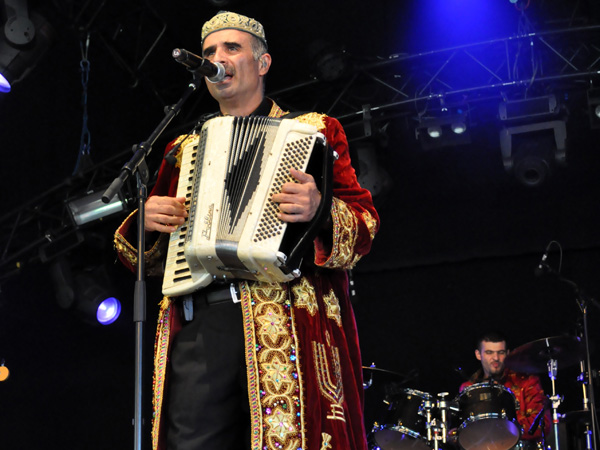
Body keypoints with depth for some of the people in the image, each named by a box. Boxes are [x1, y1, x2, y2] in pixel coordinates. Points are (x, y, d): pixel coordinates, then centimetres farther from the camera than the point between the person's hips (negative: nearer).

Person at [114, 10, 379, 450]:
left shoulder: (314, 132, 16)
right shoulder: (184, 149, 27)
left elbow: (364, 221, 6)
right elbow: (147, 257, 30)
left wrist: (320, 210, -16)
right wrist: (145, 221, 7)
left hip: (287, 319, -3)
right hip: (196, 326, 3)